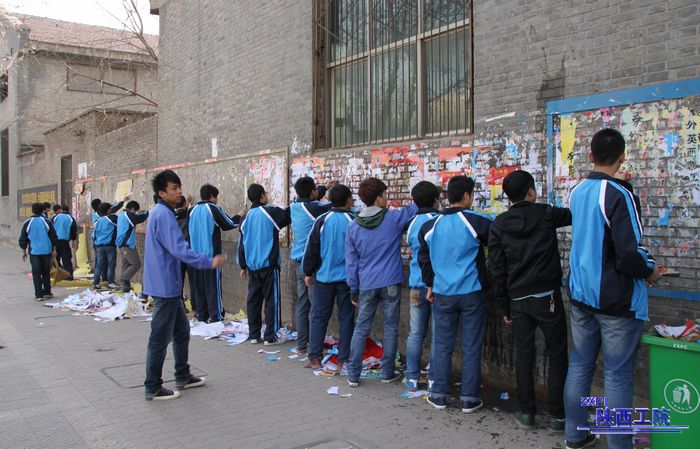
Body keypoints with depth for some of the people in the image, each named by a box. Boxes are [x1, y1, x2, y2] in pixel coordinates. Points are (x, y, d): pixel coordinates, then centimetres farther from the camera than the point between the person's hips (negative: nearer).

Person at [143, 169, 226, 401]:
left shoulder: (161, 212, 14)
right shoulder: (163, 215, -18)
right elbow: (180, 250, -26)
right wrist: (209, 262, -27)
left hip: (168, 285, 10)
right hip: (165, 286, -10)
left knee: (181, 330, 19)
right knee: (160, 338, -1)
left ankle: (183, 377, 29)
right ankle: (153, 388, 9)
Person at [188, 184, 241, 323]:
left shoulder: (193, 210, 10)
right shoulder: (214, 208, -8)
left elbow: (188, 231, 14)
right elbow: (230, 224, 0)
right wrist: (239, 216, 17)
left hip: (196, 254, 6)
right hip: (211, 253, -6)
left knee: (198, 285, 10)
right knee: (213, 284, -2)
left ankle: (201, 314, 13)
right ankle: (215, 315, -2)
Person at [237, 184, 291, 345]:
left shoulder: (247, 217, 9)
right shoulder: (271, 212, -10)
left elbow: (241, 244, 13)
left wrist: (243, 266, 21)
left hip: (252, 265, 6)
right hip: (269, 264, -6)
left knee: (253, 300, 11)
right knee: (272, 300, 1)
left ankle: (253, 335, 16)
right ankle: (270, 336, 2)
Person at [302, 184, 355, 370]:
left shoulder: (322, 220, -5)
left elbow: (311, 248, -1)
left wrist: (308, 272, 10)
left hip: (324, 276, 1)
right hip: (347, 277, -1)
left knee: (319, 316, 10)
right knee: (346, 318, 8)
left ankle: (315, 358, 11)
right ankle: (343, 360, 11)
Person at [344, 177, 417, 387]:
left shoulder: (353, 226, 1)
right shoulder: (393, 218, -8)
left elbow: (351, 261, 4)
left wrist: (354, 290, 11)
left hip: (366, 285, 2)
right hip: (391, 283, -2)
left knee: (361, 328, 8)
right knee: (390, 327, 9)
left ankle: (353, 375, 10)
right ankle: (388, 372, 18)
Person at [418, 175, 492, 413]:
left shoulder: (430, 226, 4)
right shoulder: (478, 222, -11)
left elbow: (424, 258, 13)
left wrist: (430, 284, 23)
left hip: (442, 293, 3)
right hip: (472, 293, -3)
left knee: (442, 345, 12)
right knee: (471, 347, 6)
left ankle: (439, 395, 18)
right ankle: (469, 398, 12)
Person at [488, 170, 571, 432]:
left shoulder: (498, 226, 2)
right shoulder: (545, 214, -5)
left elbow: (497, 270, 2)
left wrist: (503, 307, 8)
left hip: (518, 301, 3)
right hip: (547, 297, -2)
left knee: (524, 356, 10)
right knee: (557, 356, 7)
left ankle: (526, 413, 15)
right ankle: (557, 416, 10)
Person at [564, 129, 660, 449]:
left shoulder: (576, 192, 4)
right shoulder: (619, 196, -18)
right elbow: (629, 254, -22)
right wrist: (650, 272, -3)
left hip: (581, 294, 7)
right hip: (617, 301, -7)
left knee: (579, 366, 15)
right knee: (618, 377, 3)